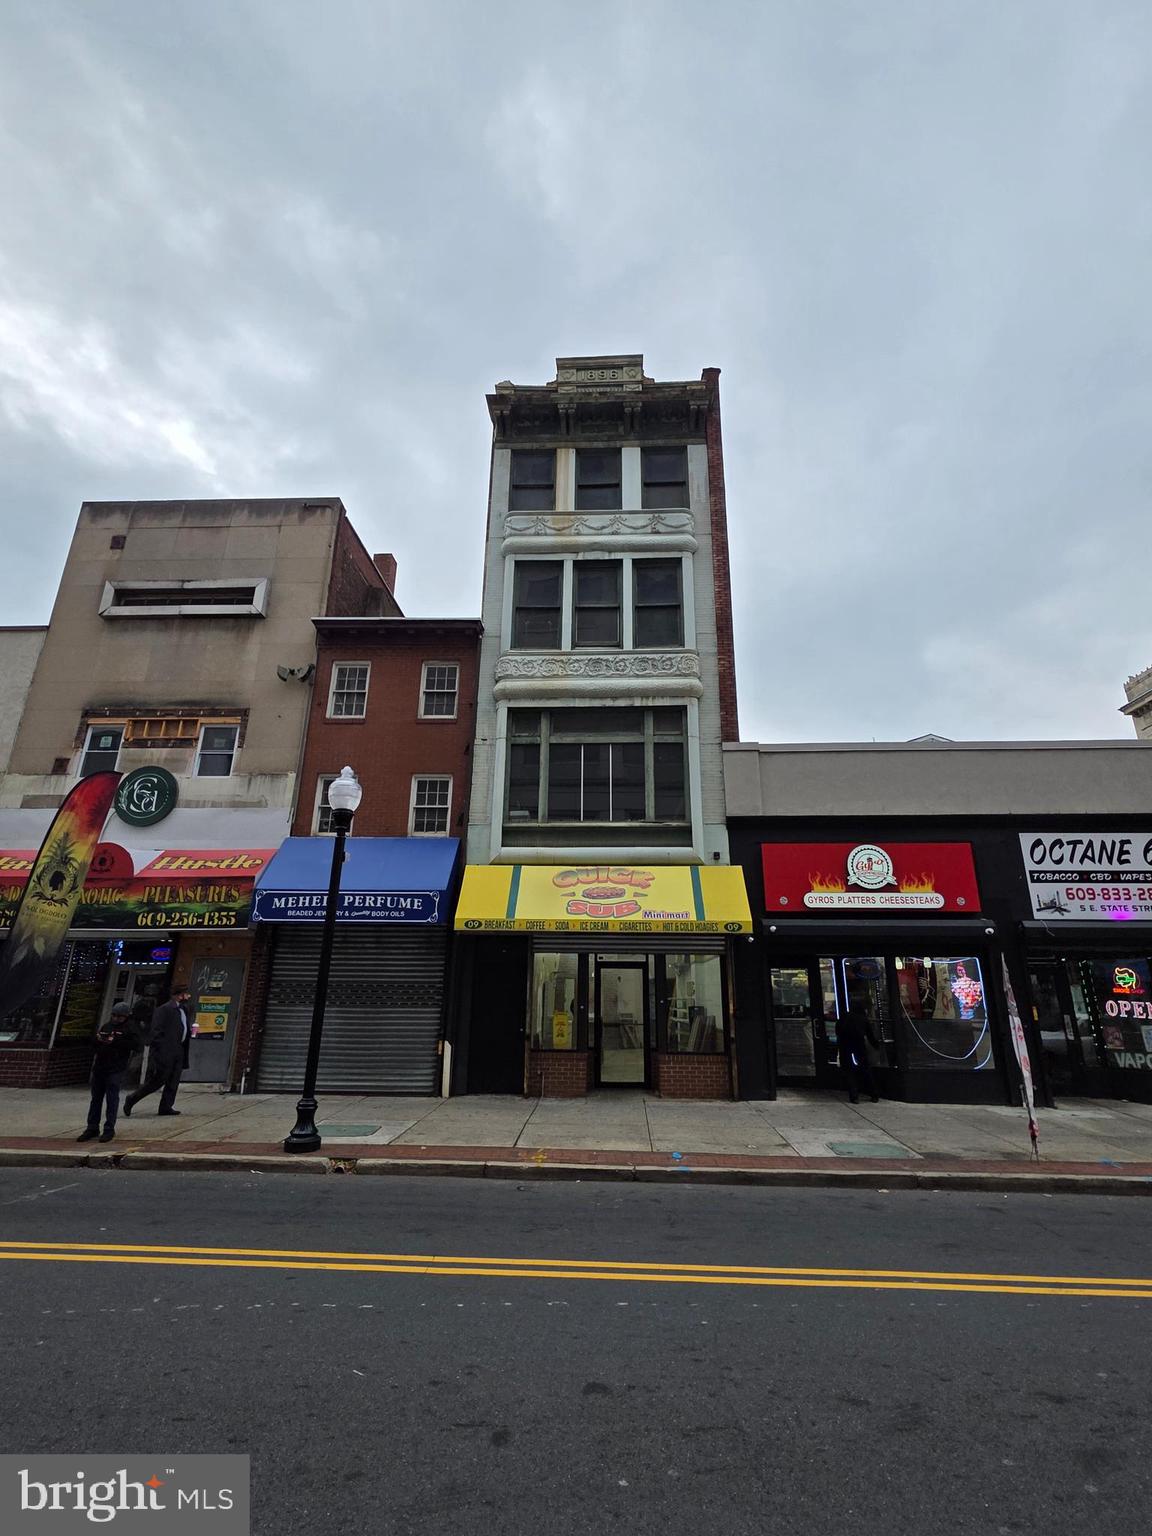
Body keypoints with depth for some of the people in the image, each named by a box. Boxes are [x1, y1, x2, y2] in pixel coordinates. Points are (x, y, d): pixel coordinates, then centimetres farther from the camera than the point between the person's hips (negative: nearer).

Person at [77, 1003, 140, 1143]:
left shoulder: (130, 1028, -3)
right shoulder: (105, 1026, 15)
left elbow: (135, 1043, -16)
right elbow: (93, 1043, 20)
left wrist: (115, 1041, -20)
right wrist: (98, 1039, -3)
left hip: (115, 1069, -6)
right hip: (99, 1066, 6)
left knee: (112, 1099, -3)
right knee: (96, 1098, 12)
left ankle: (109, 1129, 4)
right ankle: (92, 1128, 22)